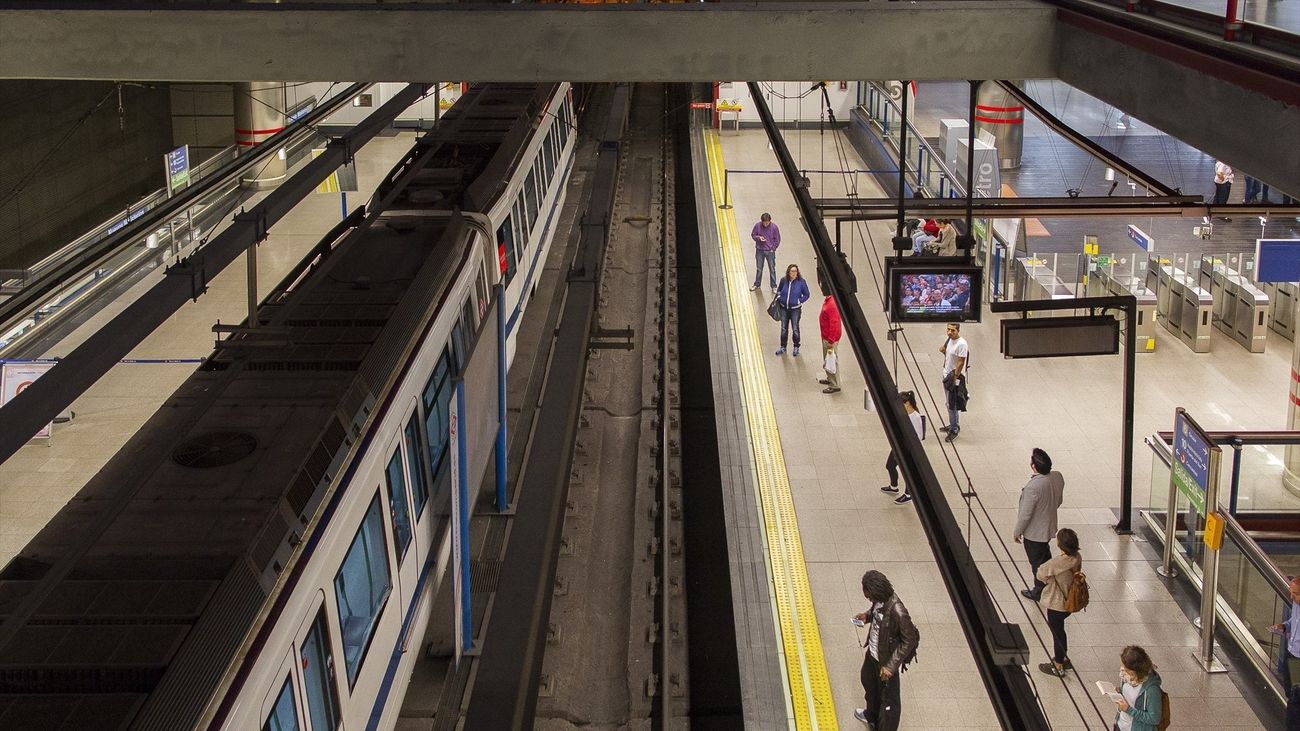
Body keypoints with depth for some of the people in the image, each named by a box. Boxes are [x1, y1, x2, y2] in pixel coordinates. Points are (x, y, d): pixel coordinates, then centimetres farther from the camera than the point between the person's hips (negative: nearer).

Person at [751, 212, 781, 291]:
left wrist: (773, 248, -6)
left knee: (772, 269, 4)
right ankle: (757, 285, 28)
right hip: (759, 251, 2)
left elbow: (777, 239, -3)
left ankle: (774, 286, 14)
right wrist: (758, 238, -17)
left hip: (770, 251, -2)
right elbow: (753, 235, 3)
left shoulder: (774, 227, -13)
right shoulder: (757, 226, -10)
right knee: (759, 269, 14)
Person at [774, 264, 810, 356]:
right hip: (784, 308, 3)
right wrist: (779, 297, -2)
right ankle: (783, 347, 24)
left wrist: (799, 301, -13)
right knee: (784, 329, 10)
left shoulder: (801, 282, -12)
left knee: (795, 329, 3)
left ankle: (796, 348, 21)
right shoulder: (784, 280, -5)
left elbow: (806, 295, -1)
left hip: (795, 309, -3)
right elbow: (779, 290, 15)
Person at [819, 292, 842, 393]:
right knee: (826, 359, 23)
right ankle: (830, 379, 39)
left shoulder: (832, 304, -29)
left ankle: (834, 386, 11)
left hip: (830, 338, -10)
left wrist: (831, 342, -23)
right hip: (826, 336, 10)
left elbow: (834, 324, -27)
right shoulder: (828, 300, 2)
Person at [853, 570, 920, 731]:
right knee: (868, 681, 33)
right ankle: (872, 716, 60)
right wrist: (867, 616, -10)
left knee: (889, 699, 10)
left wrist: (891, 666, -26)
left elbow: (909, 641, -27)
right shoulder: (881, 599, -15)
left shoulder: (897, 612, -38)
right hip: (872, 652, 10)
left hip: (886, 660, -9)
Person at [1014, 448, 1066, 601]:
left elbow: (1025, 514, -26)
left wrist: (1017, 532, -10)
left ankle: (1039, 592, 36)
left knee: (1037, 563, 16)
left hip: (1034, 533, -7)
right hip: (1049, 527, 7)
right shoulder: (1058, 477, -15)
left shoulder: (1033, 487, -37)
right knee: (1045, 556, 30)